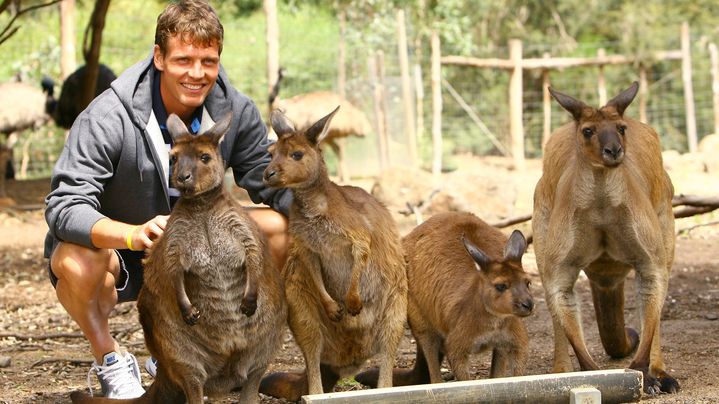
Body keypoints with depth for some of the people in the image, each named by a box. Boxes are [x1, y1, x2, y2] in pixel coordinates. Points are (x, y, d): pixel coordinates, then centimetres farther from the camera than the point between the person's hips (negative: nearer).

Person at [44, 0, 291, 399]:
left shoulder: (235, 110, -13)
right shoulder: (107, 118, -27)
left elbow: (268, 181, -6)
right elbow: (65, 205, -33)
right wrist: (132, 234, -53)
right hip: (112, 247, -5)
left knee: (279, 227, -14)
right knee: (74, 262, -39)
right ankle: (109, 359, -6)